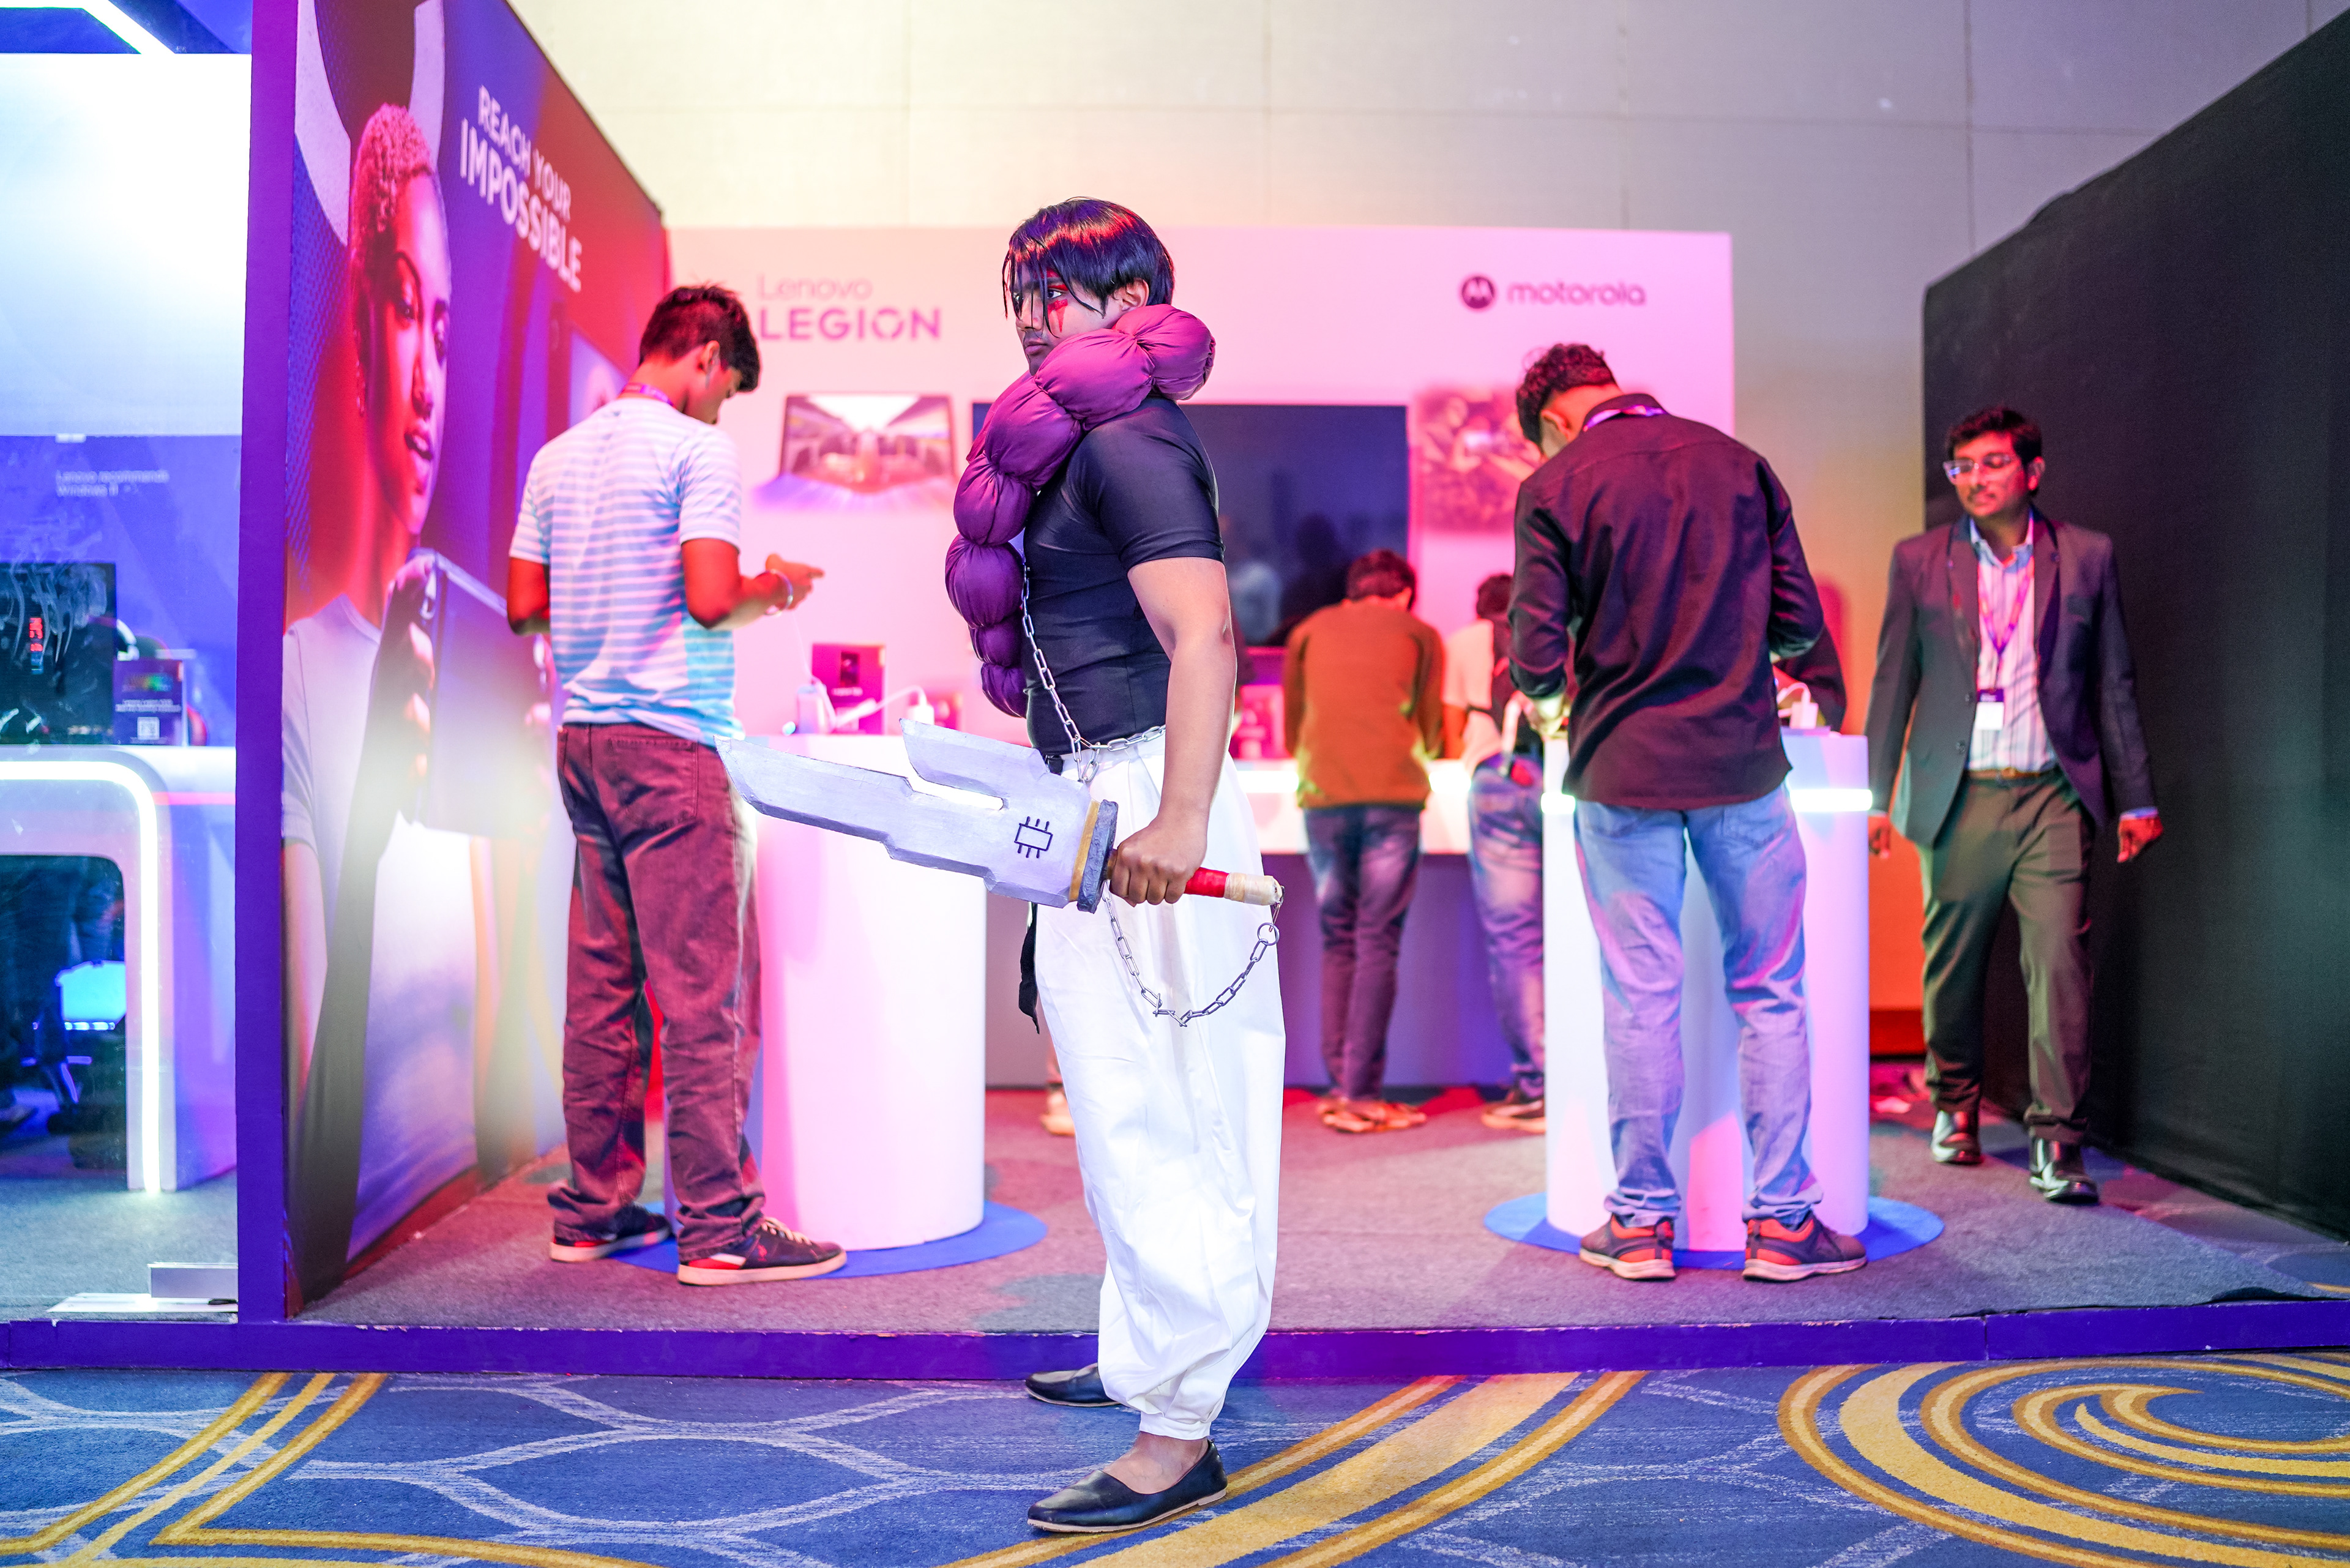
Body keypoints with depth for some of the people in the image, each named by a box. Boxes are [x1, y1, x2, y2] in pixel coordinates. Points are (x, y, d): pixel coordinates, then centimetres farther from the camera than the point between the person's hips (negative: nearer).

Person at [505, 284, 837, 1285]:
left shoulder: (559, 456, 15)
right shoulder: (697, 450, -8)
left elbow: (523, 607, 15)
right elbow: (713, 600, -17)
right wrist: (778, 586, 2)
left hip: (581, 738, 8)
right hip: (669, 737, -8)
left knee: (599, 985, 11)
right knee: (702, 991, -5)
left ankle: (593, 1209, 17)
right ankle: (719, 1227, -2)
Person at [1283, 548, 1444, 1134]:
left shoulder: (1310, 630, 21)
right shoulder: (1420, 633, 16)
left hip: (1322, 798, 2)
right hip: (1393, 798, -2)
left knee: (1337, 942, 9)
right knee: (1377, 945, -2)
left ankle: (1339, 1088, 5)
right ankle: (1362, 1095, -6)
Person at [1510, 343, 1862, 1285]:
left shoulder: (1553, 489, -4)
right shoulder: (1740, 463, 6)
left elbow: (1536, 659, -8)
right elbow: (1801, 625, 5)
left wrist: (1552, 702, 14)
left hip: (1622, 772, -1)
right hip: (1740, 761, 2)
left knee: (1639, 999, 6)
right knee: (1770, 994, 8)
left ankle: (1642, 1220, 14)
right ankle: (1781, 1219, 12)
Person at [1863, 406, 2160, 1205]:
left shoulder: (2087, 556, 7)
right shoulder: (1918, 560, 7)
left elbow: (2114, 684, 10)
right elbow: (1892, 683, 8)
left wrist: (2135, 799, 8)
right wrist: (1874, 797, 4)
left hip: (2053, 794, 0)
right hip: (1956, 796, 1)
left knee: (2059, 960, -9)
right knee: (1950, 966, 9)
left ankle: (2057, 1140, -2)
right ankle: (1955, 1108, 29)